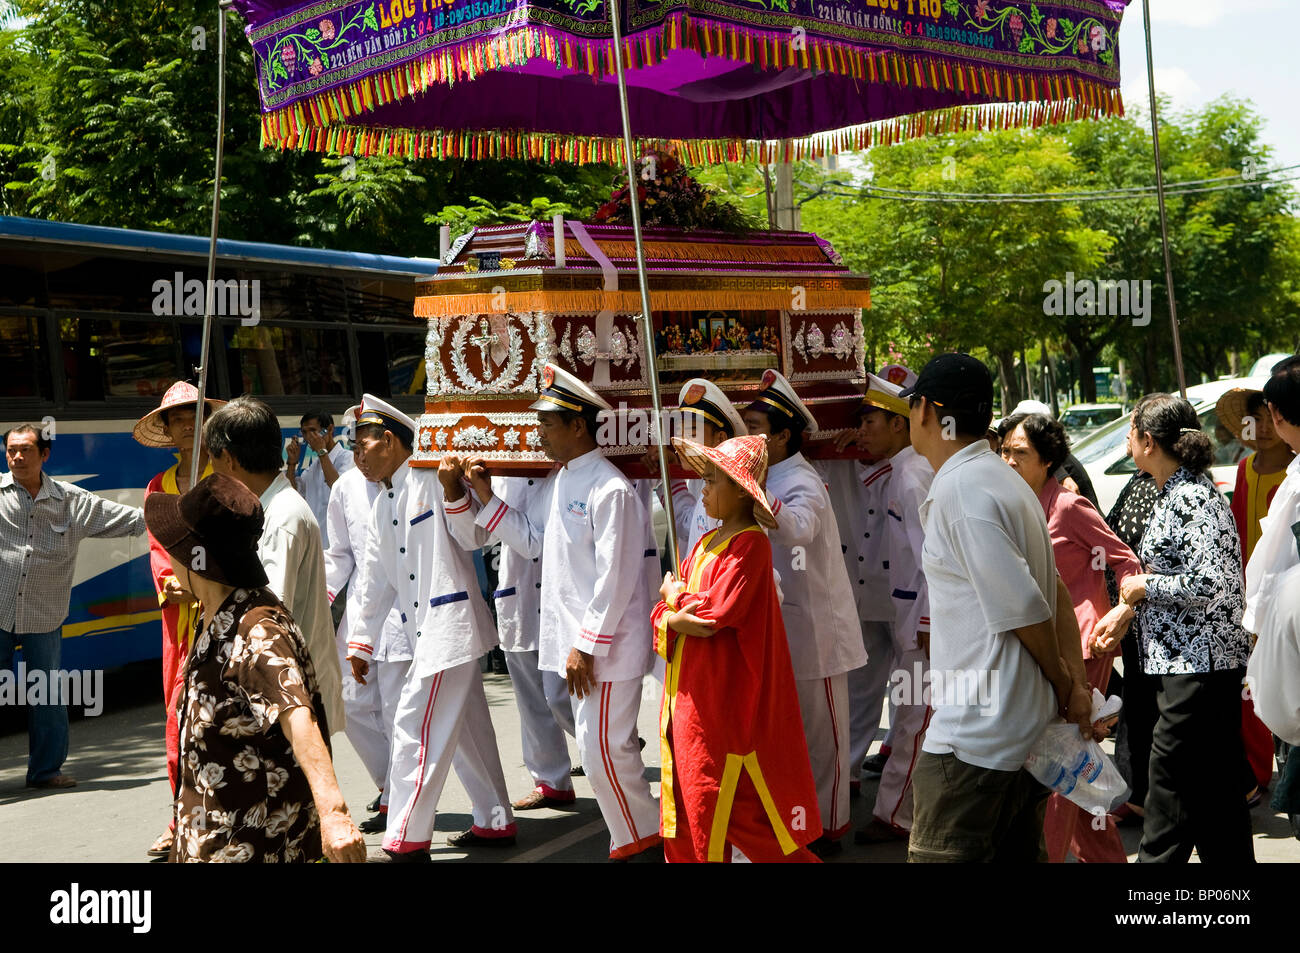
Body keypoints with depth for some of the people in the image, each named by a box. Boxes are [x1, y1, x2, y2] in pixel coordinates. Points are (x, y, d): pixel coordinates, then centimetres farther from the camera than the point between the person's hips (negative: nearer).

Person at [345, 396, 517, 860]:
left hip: (449, 622, -9)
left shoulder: (432, 477, -10)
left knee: (415, 727, -9)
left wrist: (452, 491, -25)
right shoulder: (382, 506, 15)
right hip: (426, 630, 9)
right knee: (465, 728, 15)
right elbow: (376, 579, 19)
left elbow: (471, 539, -11)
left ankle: (406, 840, -3)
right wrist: (360, 641, 20)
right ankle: (495, 822, 26)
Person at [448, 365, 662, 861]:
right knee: (606, 747, 16)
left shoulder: (611, 489, -18)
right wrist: (484, 499, 9)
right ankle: (634, 838, 27)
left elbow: (616, 578, -20)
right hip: (575, 639, 9)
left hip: (607, 643, -9)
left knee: (602, 749, -6)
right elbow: (531, 539, 18)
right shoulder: (558, 481, 11)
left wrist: (586, 646, -19)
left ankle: (643, 839, 12)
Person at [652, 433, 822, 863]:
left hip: (725, 697, -8)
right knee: (686, 804, 12)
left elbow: (719, 610, -22)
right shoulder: (705, 543, 15)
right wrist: (674, 620, -12)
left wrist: (678, 598, -4)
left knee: (735, 810, -4)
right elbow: (662, 612, 11)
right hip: (686, 691, 9)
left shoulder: (750, 543, -11)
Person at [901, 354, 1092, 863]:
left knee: (938, 856, -5)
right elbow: (1053, 595, 14)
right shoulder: (1005, 480, 14)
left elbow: (1025, 610, -18)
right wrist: (1074, 682, 8)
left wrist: (1063, 686, -3)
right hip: (1028, 726, 10)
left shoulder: (960, 490, -17)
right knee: (1019, 853, 18)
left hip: (974, 735, -10)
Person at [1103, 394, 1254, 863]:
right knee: (1216, 788, 15)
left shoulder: (1190, 499, -17)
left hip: (1198, 666, -10)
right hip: (1190, 662, 10)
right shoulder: (1177, 493, 13)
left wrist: (1146, 586, -14)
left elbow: (1210, 582, -25)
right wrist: (1129, 605, 16)